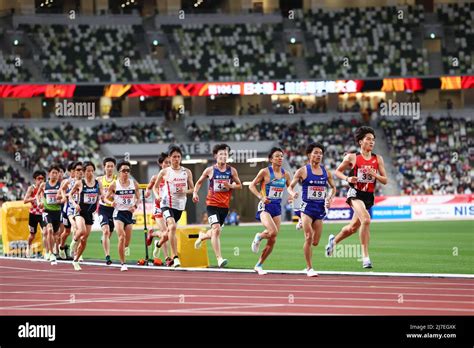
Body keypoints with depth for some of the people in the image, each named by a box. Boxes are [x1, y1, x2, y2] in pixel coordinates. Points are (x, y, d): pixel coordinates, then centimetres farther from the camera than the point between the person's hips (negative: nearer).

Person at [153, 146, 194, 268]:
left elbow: (192, 189, 11)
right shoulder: (164, 172, 0)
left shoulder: (187, 172, 6)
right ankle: (175, 258, -25)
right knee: (172, 226, -25)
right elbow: (155, 186, 11)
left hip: (180, 205, 4)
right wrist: (157, 195, -8)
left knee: (170, 230, 18)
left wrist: (185, 191, -10)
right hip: (167, 204, -4)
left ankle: (159, 243, 52)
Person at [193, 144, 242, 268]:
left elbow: (239, 185, 10)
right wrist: (195, 193, -4)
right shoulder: (210, 170, -1)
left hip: (225, 206, 4)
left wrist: (230, 186, -11)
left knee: (216, 232, 15)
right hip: (212, 204, -4)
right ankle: (219, 259, -21)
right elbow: (199, 182, 12)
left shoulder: (232, 171, 3)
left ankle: (202, 236, 51)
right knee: (216, 229, -19)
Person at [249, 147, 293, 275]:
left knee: (272, 240, 2)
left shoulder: (285, 174, 7)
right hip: (265, 207, -5)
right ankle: (258, 237, 6)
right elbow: (252, 185, -3)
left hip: (277, 207, 5)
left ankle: (259, 265, 16)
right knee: (273, 231, -28)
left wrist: (292, 195, -3)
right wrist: (261, 197, -18)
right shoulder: (265, 172, -6)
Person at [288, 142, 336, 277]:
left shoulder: (326, 172, 7)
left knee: (315, 242, 6)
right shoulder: (303, 171, -3)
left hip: (320, 208, 4)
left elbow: (333, 187, 19)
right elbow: (290, 187, 2)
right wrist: (293, 193, -21)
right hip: (307, 207, -4)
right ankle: (309, 268, -7)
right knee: (309, 237, -16)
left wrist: (330, 198, 0)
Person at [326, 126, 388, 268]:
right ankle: (365, 256, -23)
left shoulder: (378, 159, 5)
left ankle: (334, 240, 46)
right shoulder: (352, 158, -3)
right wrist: (347, 178, -11)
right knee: (366, 220, -28)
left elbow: (385, 180, 5)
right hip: (355, 193, -5)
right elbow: (337, 171, 8)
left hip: (368, 196, 5)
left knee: (353, 227, 15)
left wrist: (374, 174, -13)